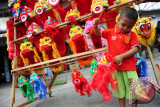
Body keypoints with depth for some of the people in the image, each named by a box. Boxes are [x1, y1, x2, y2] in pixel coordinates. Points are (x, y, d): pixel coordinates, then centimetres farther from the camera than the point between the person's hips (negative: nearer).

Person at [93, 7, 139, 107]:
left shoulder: (132, 35, -2)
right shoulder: (111, 32, 6)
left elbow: (135, 49, -9)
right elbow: (98, 33, 11)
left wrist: (122, 56, -20)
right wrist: (96, 25, -10)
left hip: (129, 67, -2)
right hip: (115, 67, 2)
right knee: (119, 88, 15)